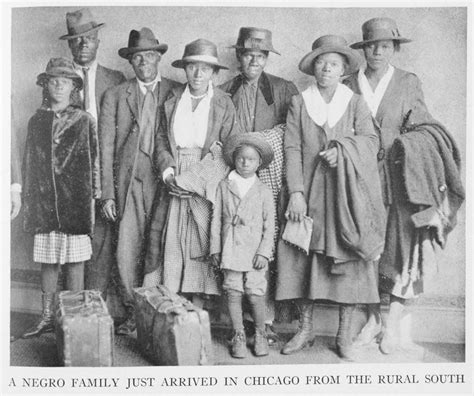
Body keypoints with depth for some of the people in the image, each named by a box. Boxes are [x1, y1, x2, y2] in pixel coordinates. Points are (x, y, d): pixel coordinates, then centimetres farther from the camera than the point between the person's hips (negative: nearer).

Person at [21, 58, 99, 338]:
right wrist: (29, 199, 9)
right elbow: (30, 163, 14)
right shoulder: (37, 121, 11)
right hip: (44, 200, 3)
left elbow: (94, 162, 1)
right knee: (47, 262, 8)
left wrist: (93, 196, -4)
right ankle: (48, 317, 19)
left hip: (75, 200, -3)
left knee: (75, 261, 1)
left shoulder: (84, 120, 2)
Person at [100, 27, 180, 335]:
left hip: (166, 181, -1)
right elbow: (106, 147, 7)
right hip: (130, 182, 1)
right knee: (127, 252, -3)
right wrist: (108, 193, 0)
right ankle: (134, 313, 14)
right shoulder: (115, 96, 11)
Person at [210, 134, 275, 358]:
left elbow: (269, 225, 2)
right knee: (233, 293, 4)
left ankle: (260, 335, 19)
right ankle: (239, 336, 19)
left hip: (254, 251, -1)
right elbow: (216, 219, 7)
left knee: (255, 294, -2)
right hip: (230, 251, 1)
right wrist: (215, 248, 4)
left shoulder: (263, 191, 3)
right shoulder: (224, 187, 6)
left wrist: (264, 252, -6)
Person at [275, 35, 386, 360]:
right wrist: (296, 193, -10)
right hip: (309, 192, 0)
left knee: (349, 260, 0)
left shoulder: (356, 103, 8)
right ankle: (305, 330, 15)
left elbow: (371, 141, -2)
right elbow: (292, 149, -1)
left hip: (347, 193, 0)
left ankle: (344, 335, 12)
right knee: (304, 257, 1)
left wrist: (342, 149, -21)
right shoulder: (299, 103, 7)